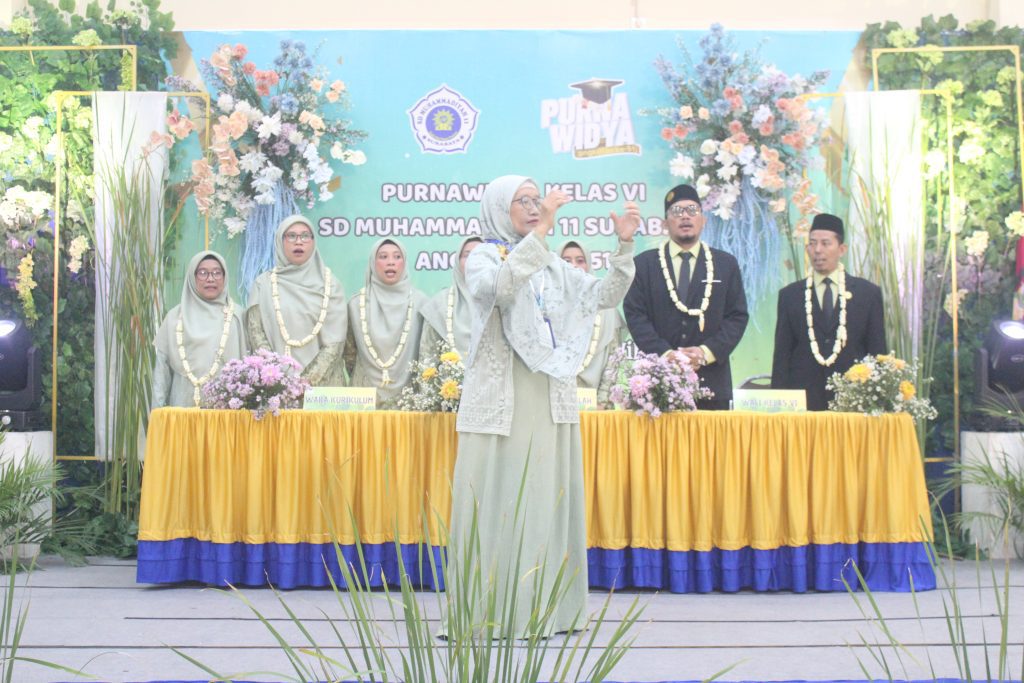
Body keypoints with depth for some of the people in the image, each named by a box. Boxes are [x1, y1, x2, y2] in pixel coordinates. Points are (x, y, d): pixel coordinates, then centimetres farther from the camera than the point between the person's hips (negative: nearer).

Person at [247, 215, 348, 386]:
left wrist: (310, 379, -13)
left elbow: (336, 339, -3)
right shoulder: (263, 284, 6)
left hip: (323, 381, 0)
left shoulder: (330, 284, 4)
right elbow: (256, 333, 1)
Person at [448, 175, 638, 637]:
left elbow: (604, 296, 9)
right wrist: (541, 232, -24)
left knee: (546, 502, 5)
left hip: (550, 400, 5)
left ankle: (545, 609, 10)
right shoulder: (482, 258, 1)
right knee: (496, 502, -5)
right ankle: (488, 612, -1)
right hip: (501, 400, -5)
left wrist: (624, 244, 0)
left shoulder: (553, 265, 17)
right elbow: (501, 287, -22)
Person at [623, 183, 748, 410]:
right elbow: (635, 315, 1)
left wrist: (706, 352, -9)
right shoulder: (644, 263, 9)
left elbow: (738, 316, 6)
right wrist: (665, 355, -12)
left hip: (711, 382, 1)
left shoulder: (727, 264, 12)